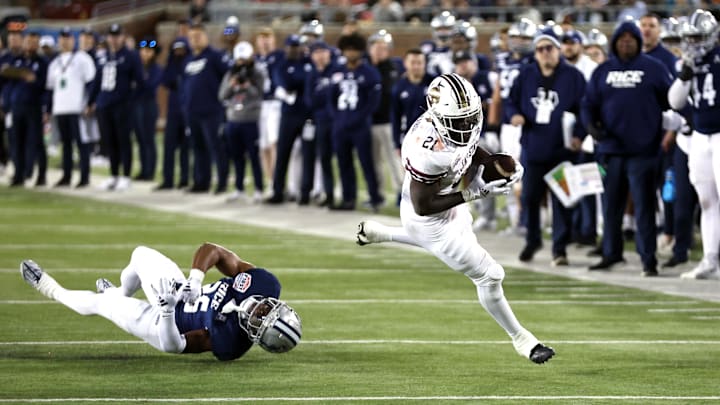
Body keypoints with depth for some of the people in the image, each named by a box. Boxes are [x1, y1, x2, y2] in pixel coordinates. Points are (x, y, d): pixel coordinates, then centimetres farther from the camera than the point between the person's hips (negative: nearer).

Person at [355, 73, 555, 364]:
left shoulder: (462, 118, -18)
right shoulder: (428, 151, -41)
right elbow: (423, 207, -32)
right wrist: (478, 193, -32)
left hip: (450, 205, 9)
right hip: (430, 220, -9)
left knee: (464, 239, 40)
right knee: (488, 276, 2)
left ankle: (377, 233, 52)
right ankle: (521, 340, 26)